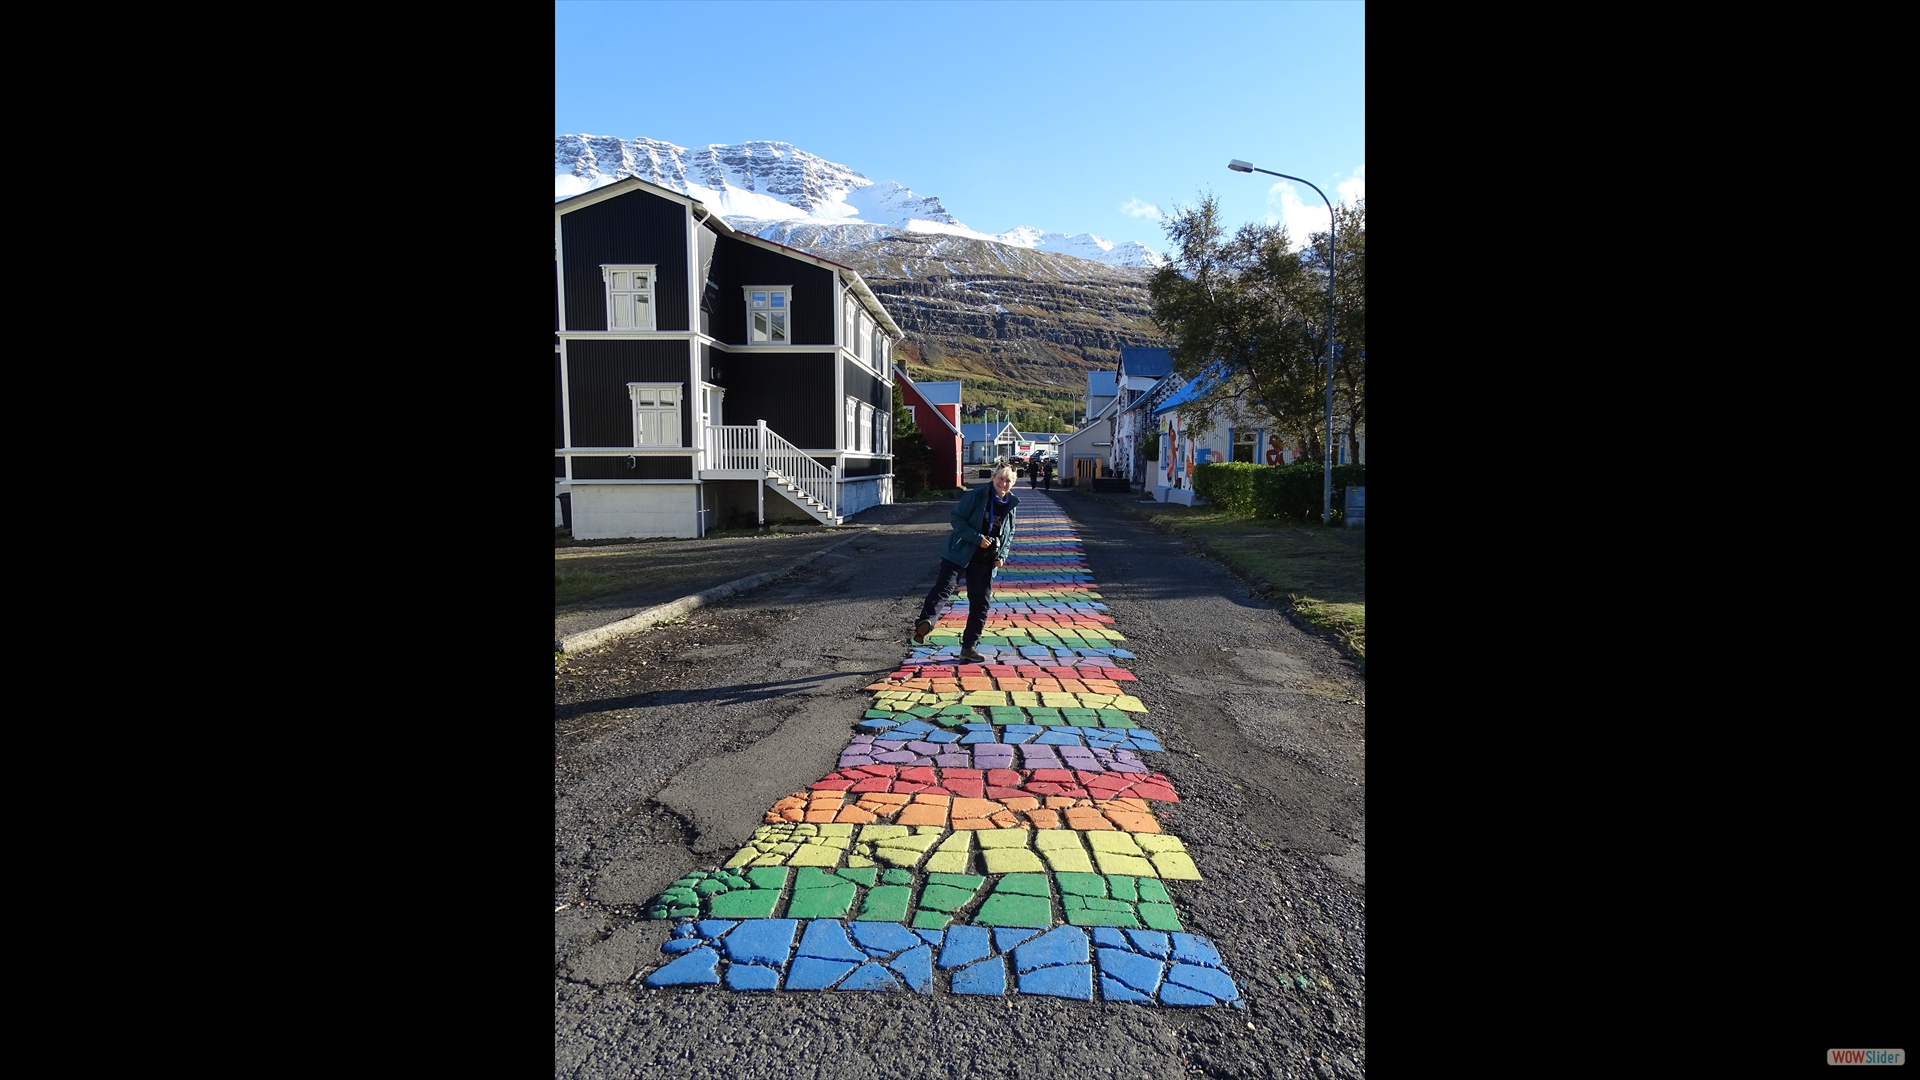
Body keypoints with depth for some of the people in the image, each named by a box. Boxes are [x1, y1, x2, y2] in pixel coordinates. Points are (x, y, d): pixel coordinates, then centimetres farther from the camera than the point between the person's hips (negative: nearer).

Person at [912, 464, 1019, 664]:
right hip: (960, 555, -5)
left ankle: (969, 647, 18)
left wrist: (1003, 555, 2)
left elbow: (1009, 535, 19)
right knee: (944, 587, -23)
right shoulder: (975, 496, -7)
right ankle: (925, 622, -42)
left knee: (981, 604, 7)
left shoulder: (1011, 505, 9)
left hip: (985, 563, 5)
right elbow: (957, 518, -10)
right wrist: (977, 538, -19)